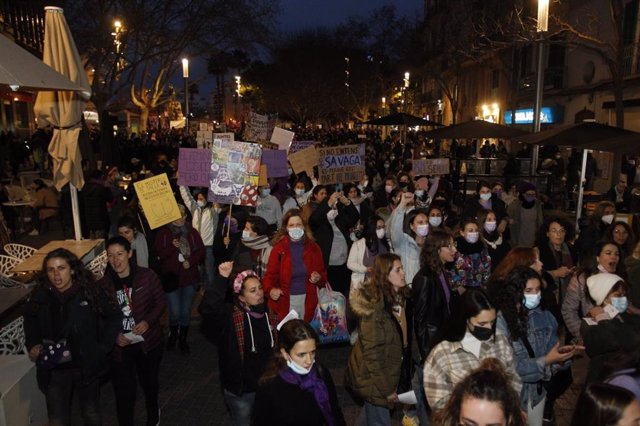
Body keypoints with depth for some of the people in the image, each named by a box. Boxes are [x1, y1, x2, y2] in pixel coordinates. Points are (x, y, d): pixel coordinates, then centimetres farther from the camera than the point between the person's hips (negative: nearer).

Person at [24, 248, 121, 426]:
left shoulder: (90, 292, -13)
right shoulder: (40, 296, -5)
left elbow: (114, 317, -3)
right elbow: (30, 322, 15)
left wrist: (103, 347, -9)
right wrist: (32, 345, 0)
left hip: (86, 366, -1)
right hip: (54, 370, 1)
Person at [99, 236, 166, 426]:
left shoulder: (147, 276, -13)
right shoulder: (103, 284, -9)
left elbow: (161, 302, -5)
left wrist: (148, 321, -21)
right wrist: (114, 335, -16)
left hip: (148, 341, 1)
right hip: (120, 346, 0)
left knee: (149, 382, 24)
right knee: (124, 393, 4)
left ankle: (153, 411, 54)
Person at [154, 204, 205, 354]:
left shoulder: (192, 232, 3)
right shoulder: (163, 233, -1)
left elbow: (201, 251, 3)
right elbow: (159, 254, -6)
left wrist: (190, 261, -13)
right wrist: (172, 246, -22)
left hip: (190, 277, 2)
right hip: (172, 278, -2)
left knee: (186, 312, 7)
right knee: (175, 312, -6)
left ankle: (183, 339, 30)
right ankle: (173, 333, 27)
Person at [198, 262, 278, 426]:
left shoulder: (270, 316, -4)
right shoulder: (230, 317, -19)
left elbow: (277, 349, 6)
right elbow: (207, 308, -40)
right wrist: (222, 278, -43)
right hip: (240, 390, -4)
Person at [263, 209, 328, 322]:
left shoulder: (314, 248, 4)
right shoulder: (278, 249, -3)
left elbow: (323, 273, 11)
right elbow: (270, 275, -5)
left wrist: (318, 278, -11)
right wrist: (271, 289, -24)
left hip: (308, 300, 2)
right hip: (285, 301, -2)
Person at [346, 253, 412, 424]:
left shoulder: (400, 297, -2)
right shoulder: (375, 307, -27)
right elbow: (372, 352, -24)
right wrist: (386, 388, -19)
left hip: (390, 371, 7)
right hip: (375, 377, -7)